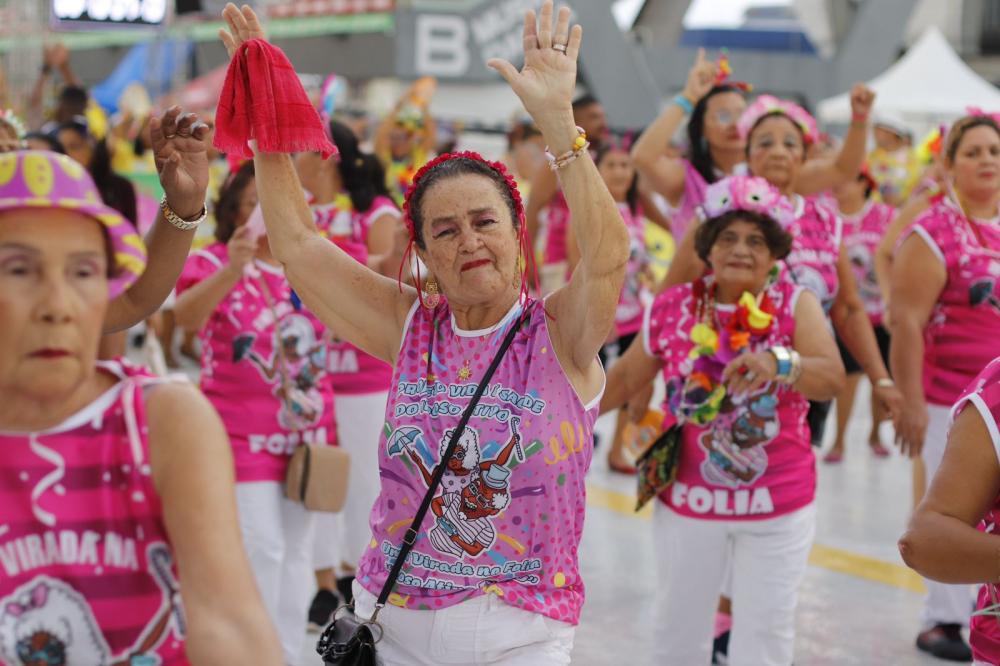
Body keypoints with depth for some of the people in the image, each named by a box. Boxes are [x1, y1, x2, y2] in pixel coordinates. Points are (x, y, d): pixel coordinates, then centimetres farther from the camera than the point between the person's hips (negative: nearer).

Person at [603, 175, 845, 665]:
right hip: (687, 498, 2)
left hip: (779, 504, -2)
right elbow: (623, 378, 7)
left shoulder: (796, 305, -9)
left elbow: (832, 379, -24)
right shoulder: (673, 309, -4)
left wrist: (779, 363, -44)